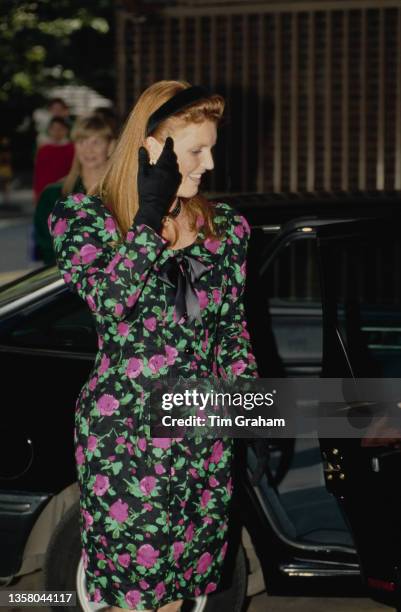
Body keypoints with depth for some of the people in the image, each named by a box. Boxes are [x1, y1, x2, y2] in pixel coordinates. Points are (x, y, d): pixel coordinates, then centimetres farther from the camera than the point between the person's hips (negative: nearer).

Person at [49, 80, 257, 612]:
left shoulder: (223, 227, 6)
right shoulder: (88, 218, -6)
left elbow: (232, 325, 13)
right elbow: (111, 302, -22)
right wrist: (150, 214, -20)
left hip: (204, 429, 4)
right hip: (124, 430, -4)